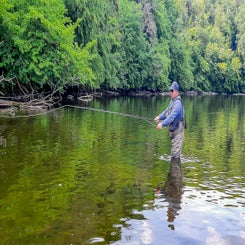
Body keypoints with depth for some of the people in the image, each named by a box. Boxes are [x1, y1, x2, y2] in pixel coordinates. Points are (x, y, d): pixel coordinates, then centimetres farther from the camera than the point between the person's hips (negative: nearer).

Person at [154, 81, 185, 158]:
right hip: (172, 129, 10)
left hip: (177, 129, -10)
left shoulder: (178, 102, -21)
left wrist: (162, 124, -33)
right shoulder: (172, 100, 10)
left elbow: (172, 116, -29)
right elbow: (167, 111, 17)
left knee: (176, 151, -7)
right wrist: (159, 117, 3)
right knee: (173, 148, 20)